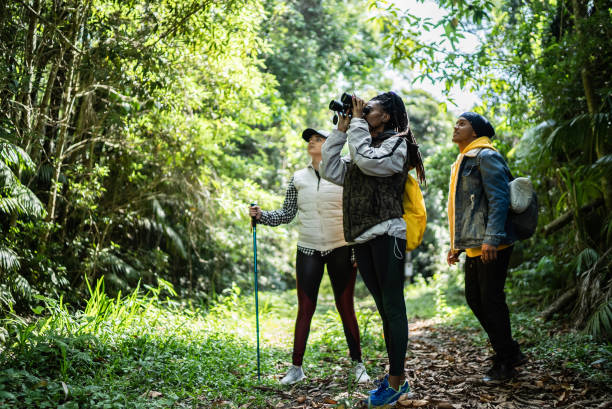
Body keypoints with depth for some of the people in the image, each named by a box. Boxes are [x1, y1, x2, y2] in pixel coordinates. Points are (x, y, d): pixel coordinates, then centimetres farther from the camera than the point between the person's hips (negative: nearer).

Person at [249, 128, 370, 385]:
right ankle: (296, 367, 8)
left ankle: (358, 364, 16)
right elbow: (287, 214, 13)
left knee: (346, 308, 4)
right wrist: (261, 216, -2)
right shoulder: (298, 179, 8)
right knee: (305, 310, 0)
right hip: (308, 251, 2)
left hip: (341, 250, -2)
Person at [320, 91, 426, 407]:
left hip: (386, 235, -8)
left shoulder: (396, 143, -1)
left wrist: (358, 122, -7)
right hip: (363, 239, 8)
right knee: (384, 309, 11)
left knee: (393, 307, -5)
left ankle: (397, 380, -1)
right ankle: (395, 377, 18)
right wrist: (340, 131, 12)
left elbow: (369, 161, -18)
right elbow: (330, 171, 15)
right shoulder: (361, 146, 22)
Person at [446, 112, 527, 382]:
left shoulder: (486, 157, -8)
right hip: (473, 247, 10)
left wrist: (491, 238, -26)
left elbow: (499, 199, -18)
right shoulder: (463, 162, 22)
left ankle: (504, 364, 8)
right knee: (475, 299, 12)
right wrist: (457, 244, 22)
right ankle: (511, 352, 24)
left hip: (491, 246, -10)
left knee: (491, 301, -4)